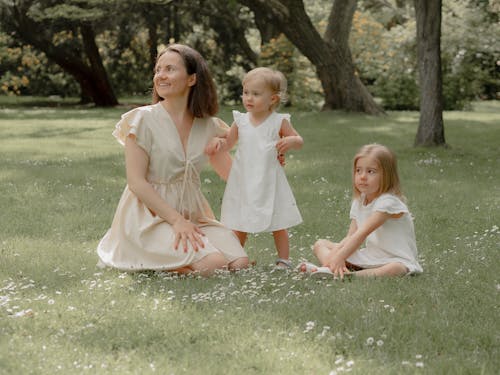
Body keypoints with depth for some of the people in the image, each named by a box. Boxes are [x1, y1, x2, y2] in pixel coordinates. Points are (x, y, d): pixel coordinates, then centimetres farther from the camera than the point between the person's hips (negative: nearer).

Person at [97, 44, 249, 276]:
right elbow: (136, 181, -12)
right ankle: (151, 264, 0)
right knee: (213, 263, -26)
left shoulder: (207, 125, 7)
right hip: (150, 215, -6)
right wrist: (176, 220, -19)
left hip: (192, 214, 6)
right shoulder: (144, 120, -8)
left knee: (239, 263, -16)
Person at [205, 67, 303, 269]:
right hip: (244, 182, 3)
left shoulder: (279, 121, -5)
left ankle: (283, 260, 17)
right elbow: (229, 142, 15)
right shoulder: (240, 121, 3)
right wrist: (218, 142, -7)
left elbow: (299, 140, 3)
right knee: (239, 226, 9)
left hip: (269, 182, -2)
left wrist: (290, 141, -19)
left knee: (278, 225, 6)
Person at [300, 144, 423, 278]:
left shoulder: (388, 202, -19)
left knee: (396, 269, -43)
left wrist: (339, 257, -34)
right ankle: (330, 269, -29)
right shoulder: (358, 202, 7)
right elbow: (351, 237, 0)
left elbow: (363, 233, -28)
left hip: (395, 260, -8)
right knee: (320, 244, 2)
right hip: (369, 256, 8)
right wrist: (335, 255, -19)